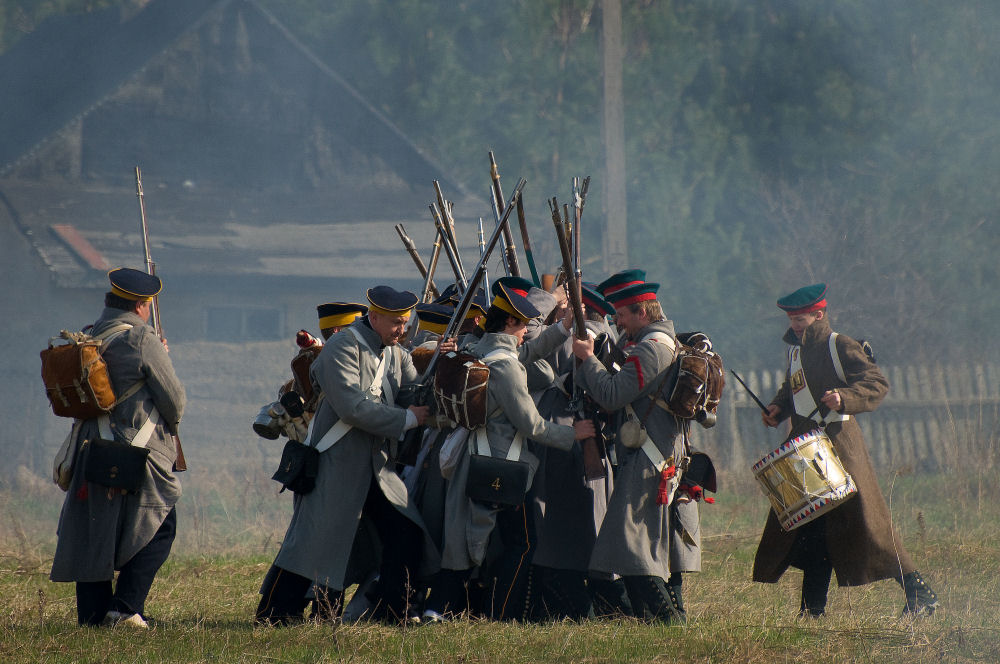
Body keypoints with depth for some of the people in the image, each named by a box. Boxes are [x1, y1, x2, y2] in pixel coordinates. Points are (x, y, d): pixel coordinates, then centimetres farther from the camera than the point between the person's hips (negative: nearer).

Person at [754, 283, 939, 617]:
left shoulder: (840, 346, -7)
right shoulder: (797, 350, 16)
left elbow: (878, 383, -13)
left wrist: (844, 398, -28)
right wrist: (778, 408, 11)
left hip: (838, 442, -8)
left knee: (863, 521, -9)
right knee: (811, 528, 6)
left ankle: (919, 593, -4)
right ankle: (813, 609, 11)